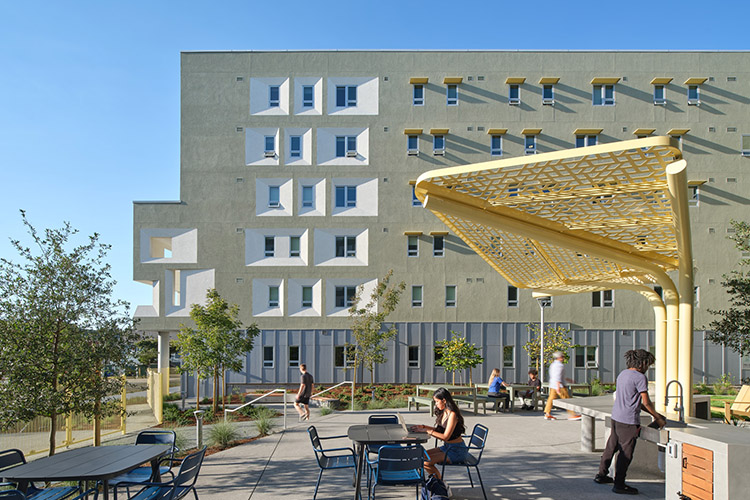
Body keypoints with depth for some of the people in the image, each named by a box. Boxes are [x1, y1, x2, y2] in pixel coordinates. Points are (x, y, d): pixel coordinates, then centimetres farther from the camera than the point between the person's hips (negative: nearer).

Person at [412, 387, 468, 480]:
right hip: (447, 446, 9)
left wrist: (427, 430, -21)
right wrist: (424, 427, 2)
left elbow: (445, 436, -22)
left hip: (457, 450, -9)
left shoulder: (452, 414, -21)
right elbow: (439, 430, 15)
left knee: (427, 462, -18)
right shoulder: (443, 412, 7)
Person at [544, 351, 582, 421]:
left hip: (552, 385, 9)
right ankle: (571, 414, 1)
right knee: (566, 399, -2)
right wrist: (558, 387, -27)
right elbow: (558, 376, -23)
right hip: (559, 385, -9)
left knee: (551, 399, 7)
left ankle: (547, 414, 4)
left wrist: (567, 379, 30)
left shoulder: (552, 364, 16)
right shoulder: (559, 365, -15)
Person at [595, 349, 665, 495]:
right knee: (626, 453, 0)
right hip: (628, 420, -9)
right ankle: (619, 484, 6)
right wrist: (658, 418, 5)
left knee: (611, 446, 18)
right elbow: (646, 402, -10)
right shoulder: (640, 377, -14)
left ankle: (601, 475, 28)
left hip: (616, 417, 9)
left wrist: (654, 414, 21)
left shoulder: (623, 374, 13)